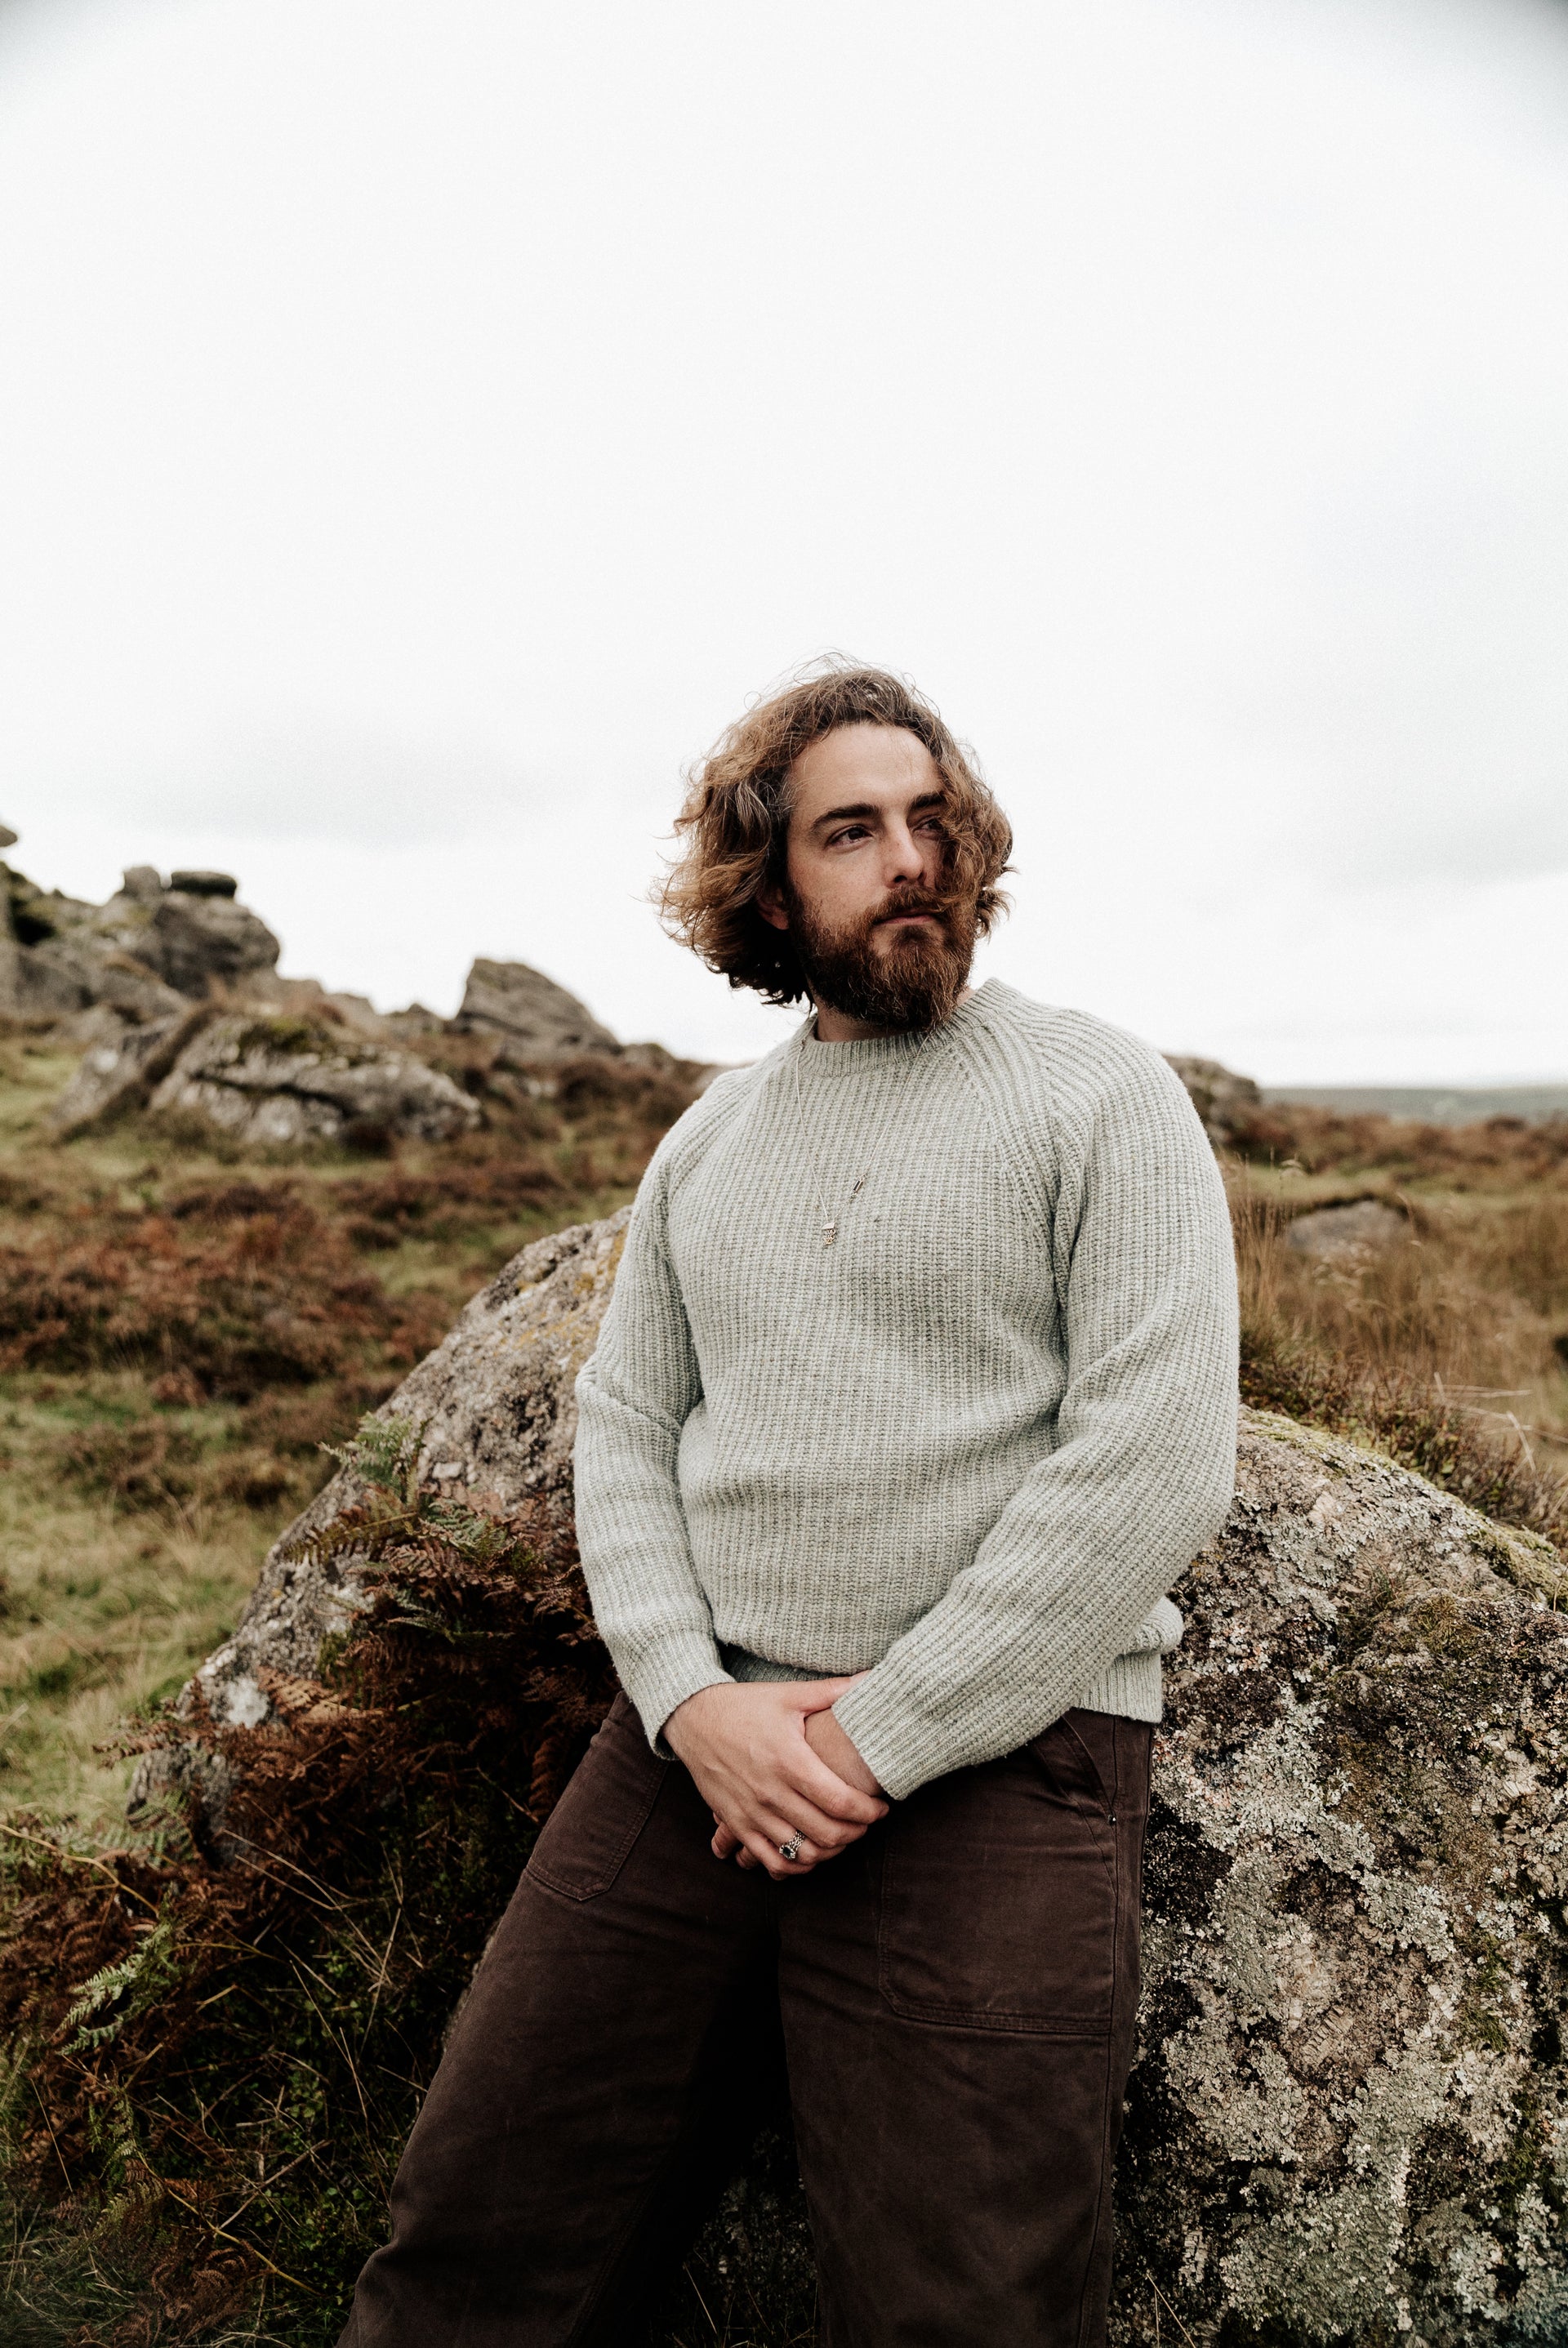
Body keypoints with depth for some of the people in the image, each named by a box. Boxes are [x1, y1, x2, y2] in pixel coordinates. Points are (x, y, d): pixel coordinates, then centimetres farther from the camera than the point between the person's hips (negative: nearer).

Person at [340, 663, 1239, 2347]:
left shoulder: (1100, 1097, -3)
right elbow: (624, 1428, 10)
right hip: (698, 1745, 4)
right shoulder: (707, 1144, 13)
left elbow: (1155, 1462, -12)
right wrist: (691, 1699, -7)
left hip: (994, 1756, -3)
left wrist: (881, 1738, -13)